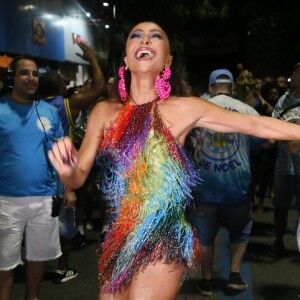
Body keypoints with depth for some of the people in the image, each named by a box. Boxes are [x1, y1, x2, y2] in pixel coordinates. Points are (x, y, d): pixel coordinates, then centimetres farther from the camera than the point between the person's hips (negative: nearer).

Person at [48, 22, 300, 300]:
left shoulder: (183, 108, -7)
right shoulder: (104, 111, 1)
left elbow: (256, 124, -4)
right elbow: (78, 177, 1)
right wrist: (66, 170, -21)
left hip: (162, 243, -3)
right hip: (118, 241, 4)